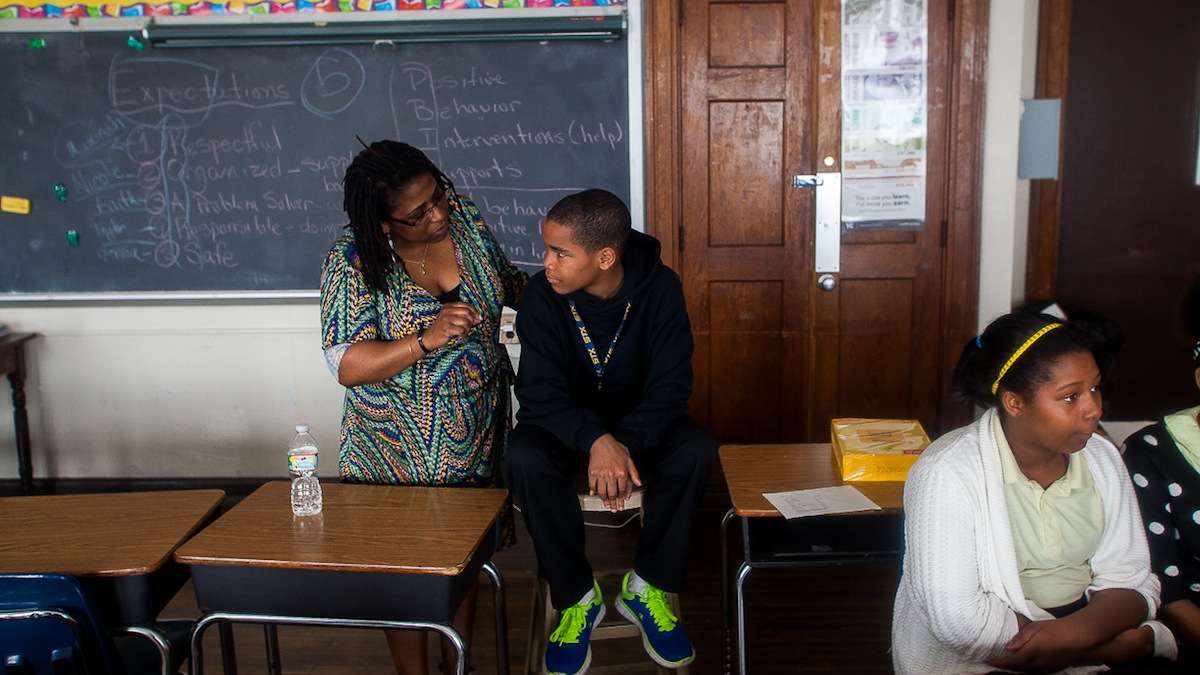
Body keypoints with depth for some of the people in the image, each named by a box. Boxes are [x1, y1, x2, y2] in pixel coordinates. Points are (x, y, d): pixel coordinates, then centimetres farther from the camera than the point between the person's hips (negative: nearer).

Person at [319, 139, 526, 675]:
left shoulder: (465, 217, -6)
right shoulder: (354, 259, -19)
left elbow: (507, 280, 12)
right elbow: (346, 365, -23)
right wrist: (427, 340, -35)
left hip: (476, 438, 4)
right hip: (398, 452, -4)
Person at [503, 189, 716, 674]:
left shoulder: (658, 287, -19)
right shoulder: (541, 294, -19)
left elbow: (669, 384, -19)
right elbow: (540, 393, -22)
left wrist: (626, 443, -37)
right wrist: (596, 441, -41)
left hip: (639, 421, 1)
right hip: (565, 422, 0)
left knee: (696, 450, -30)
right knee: (524, 460, -33)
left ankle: (647, 587, -9)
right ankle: (577, 597, -12)